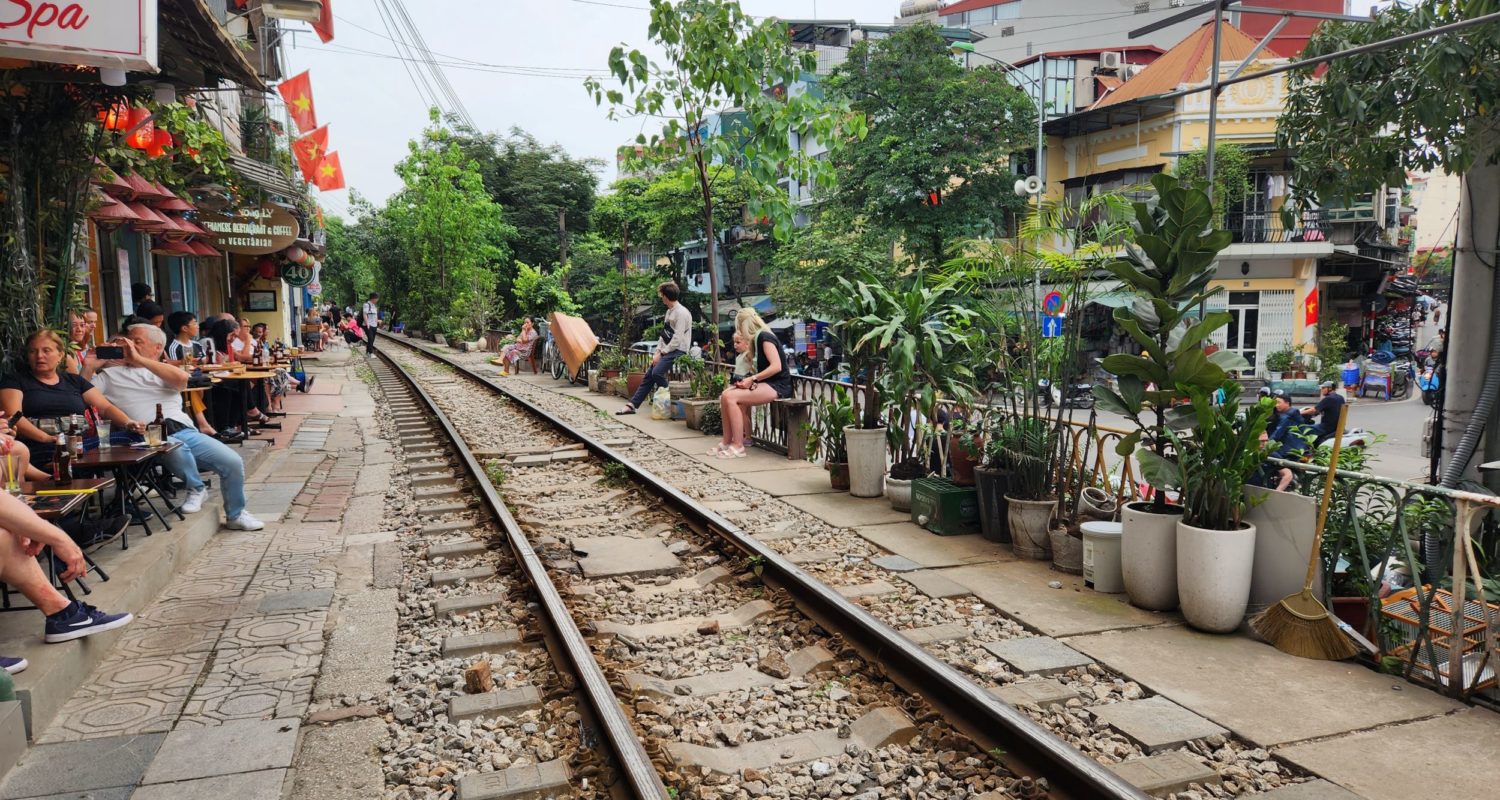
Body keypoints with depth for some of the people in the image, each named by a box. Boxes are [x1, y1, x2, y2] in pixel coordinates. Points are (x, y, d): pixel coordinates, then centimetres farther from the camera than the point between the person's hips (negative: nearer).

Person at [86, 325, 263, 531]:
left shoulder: (164, 371, 20)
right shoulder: (110, 373, 19)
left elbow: (181, 378, -7)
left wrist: (138, 359, -4)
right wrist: (91, 365, 3)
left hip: (184, 430, 3)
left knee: (233, 462, -11)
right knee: (176, 447, -39)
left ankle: (235, 515, 12)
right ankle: (196, 489, -9)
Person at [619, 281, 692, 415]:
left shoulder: (681, 312, -13)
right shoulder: (669, 311, 18)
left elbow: (677, 339, -18)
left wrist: (662, 353, -14)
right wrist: (657, 352, 5)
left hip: (677, 351, -9)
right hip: (667, 351, 9)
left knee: (657, 372, -25)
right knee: (649, 375, 4)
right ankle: (631, 405, 5)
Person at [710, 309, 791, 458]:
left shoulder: (764, 337, -11)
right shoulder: (757, 338, 18)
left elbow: (776, 366, -22)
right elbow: (762, 368, 12)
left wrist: (752, 379, -19)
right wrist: (748, 380, -6)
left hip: (778, 385, -9)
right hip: (766, 383, 9)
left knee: (731, 397, -22)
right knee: (725, 395, -5)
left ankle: (738, 447, -19)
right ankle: (726, 442, -4)